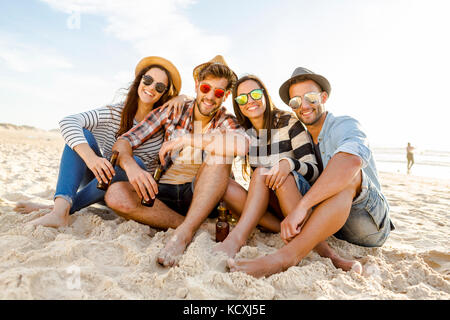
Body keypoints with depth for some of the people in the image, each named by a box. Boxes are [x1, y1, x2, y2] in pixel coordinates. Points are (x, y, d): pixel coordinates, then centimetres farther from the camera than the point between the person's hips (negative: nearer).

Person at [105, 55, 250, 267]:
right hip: (163, 193, 2)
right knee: (115, 194, -25)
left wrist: (185, 140, -25)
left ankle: (185, 232, -32)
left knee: (222, 152, -27)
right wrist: (130, 165, -26)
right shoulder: (172, 112, 2)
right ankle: (200, 228, -22)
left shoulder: (226, 122, -1)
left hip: (200, 196, -1)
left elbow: (241, 145, -27)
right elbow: (124, 141, -3)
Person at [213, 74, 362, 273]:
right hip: (264, 204, 5)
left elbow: (314, 171, -11)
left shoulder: (288, 122, -8)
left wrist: (290, 163, -34)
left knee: (263, 172, -32)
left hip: (301, 196, -4)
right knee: (222, 183, -25)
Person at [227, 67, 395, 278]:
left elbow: (352, 159, -35)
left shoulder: (345, 125, -11)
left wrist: (302, 205, -43)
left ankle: (286, 257, -47)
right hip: (330, 224, 5)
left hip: (370, 223, -5)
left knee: (348, 176, -36)